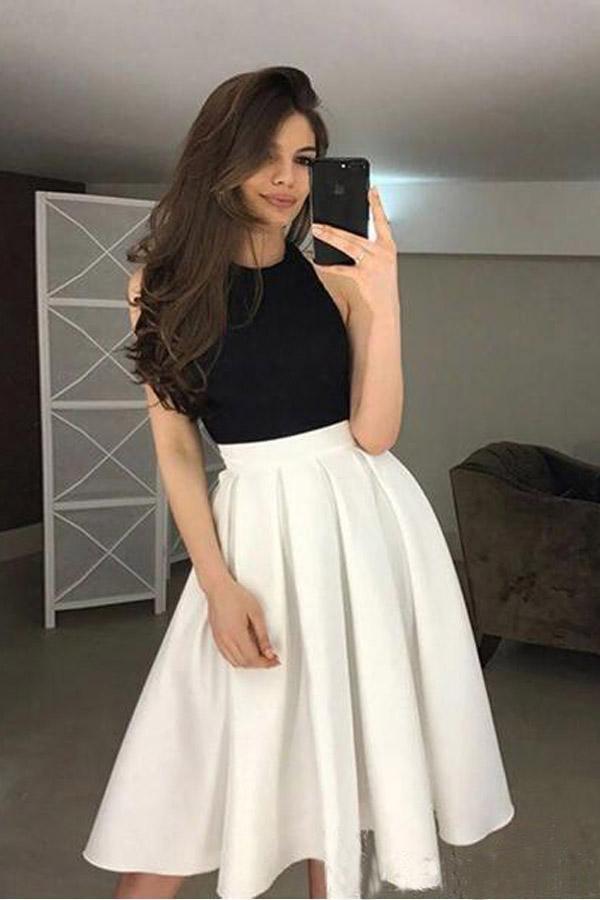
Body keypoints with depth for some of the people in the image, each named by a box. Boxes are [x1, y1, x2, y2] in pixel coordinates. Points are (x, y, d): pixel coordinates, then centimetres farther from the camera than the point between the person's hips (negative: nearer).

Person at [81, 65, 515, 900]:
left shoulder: (339, 281, 2)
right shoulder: (166, 284, 1)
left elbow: (374, 432, -6)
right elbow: (176, 447, 0)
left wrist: (384, 304, -17)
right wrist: (218, 584, -7)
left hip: (363, 522, 1)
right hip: (255, 527, 0)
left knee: (345, 756, 11)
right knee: (190, 777, 3)